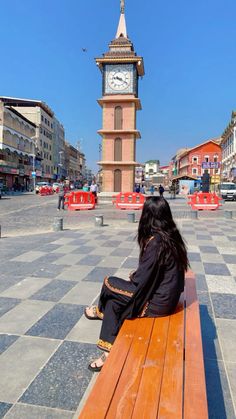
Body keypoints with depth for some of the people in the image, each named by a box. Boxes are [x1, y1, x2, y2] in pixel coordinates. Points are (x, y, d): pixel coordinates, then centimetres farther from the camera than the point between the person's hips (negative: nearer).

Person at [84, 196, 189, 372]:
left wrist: (133, 276, -1)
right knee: (113, 303, 13)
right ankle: (110, 351, 24)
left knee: (109, 283, 4)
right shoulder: (171, 235, 0)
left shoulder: (156, 241, -26)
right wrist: (137, 275, 8)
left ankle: (100, 310, 33)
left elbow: (141, 280, -21)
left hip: (157, 302, -8)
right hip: (168, 294, 8)